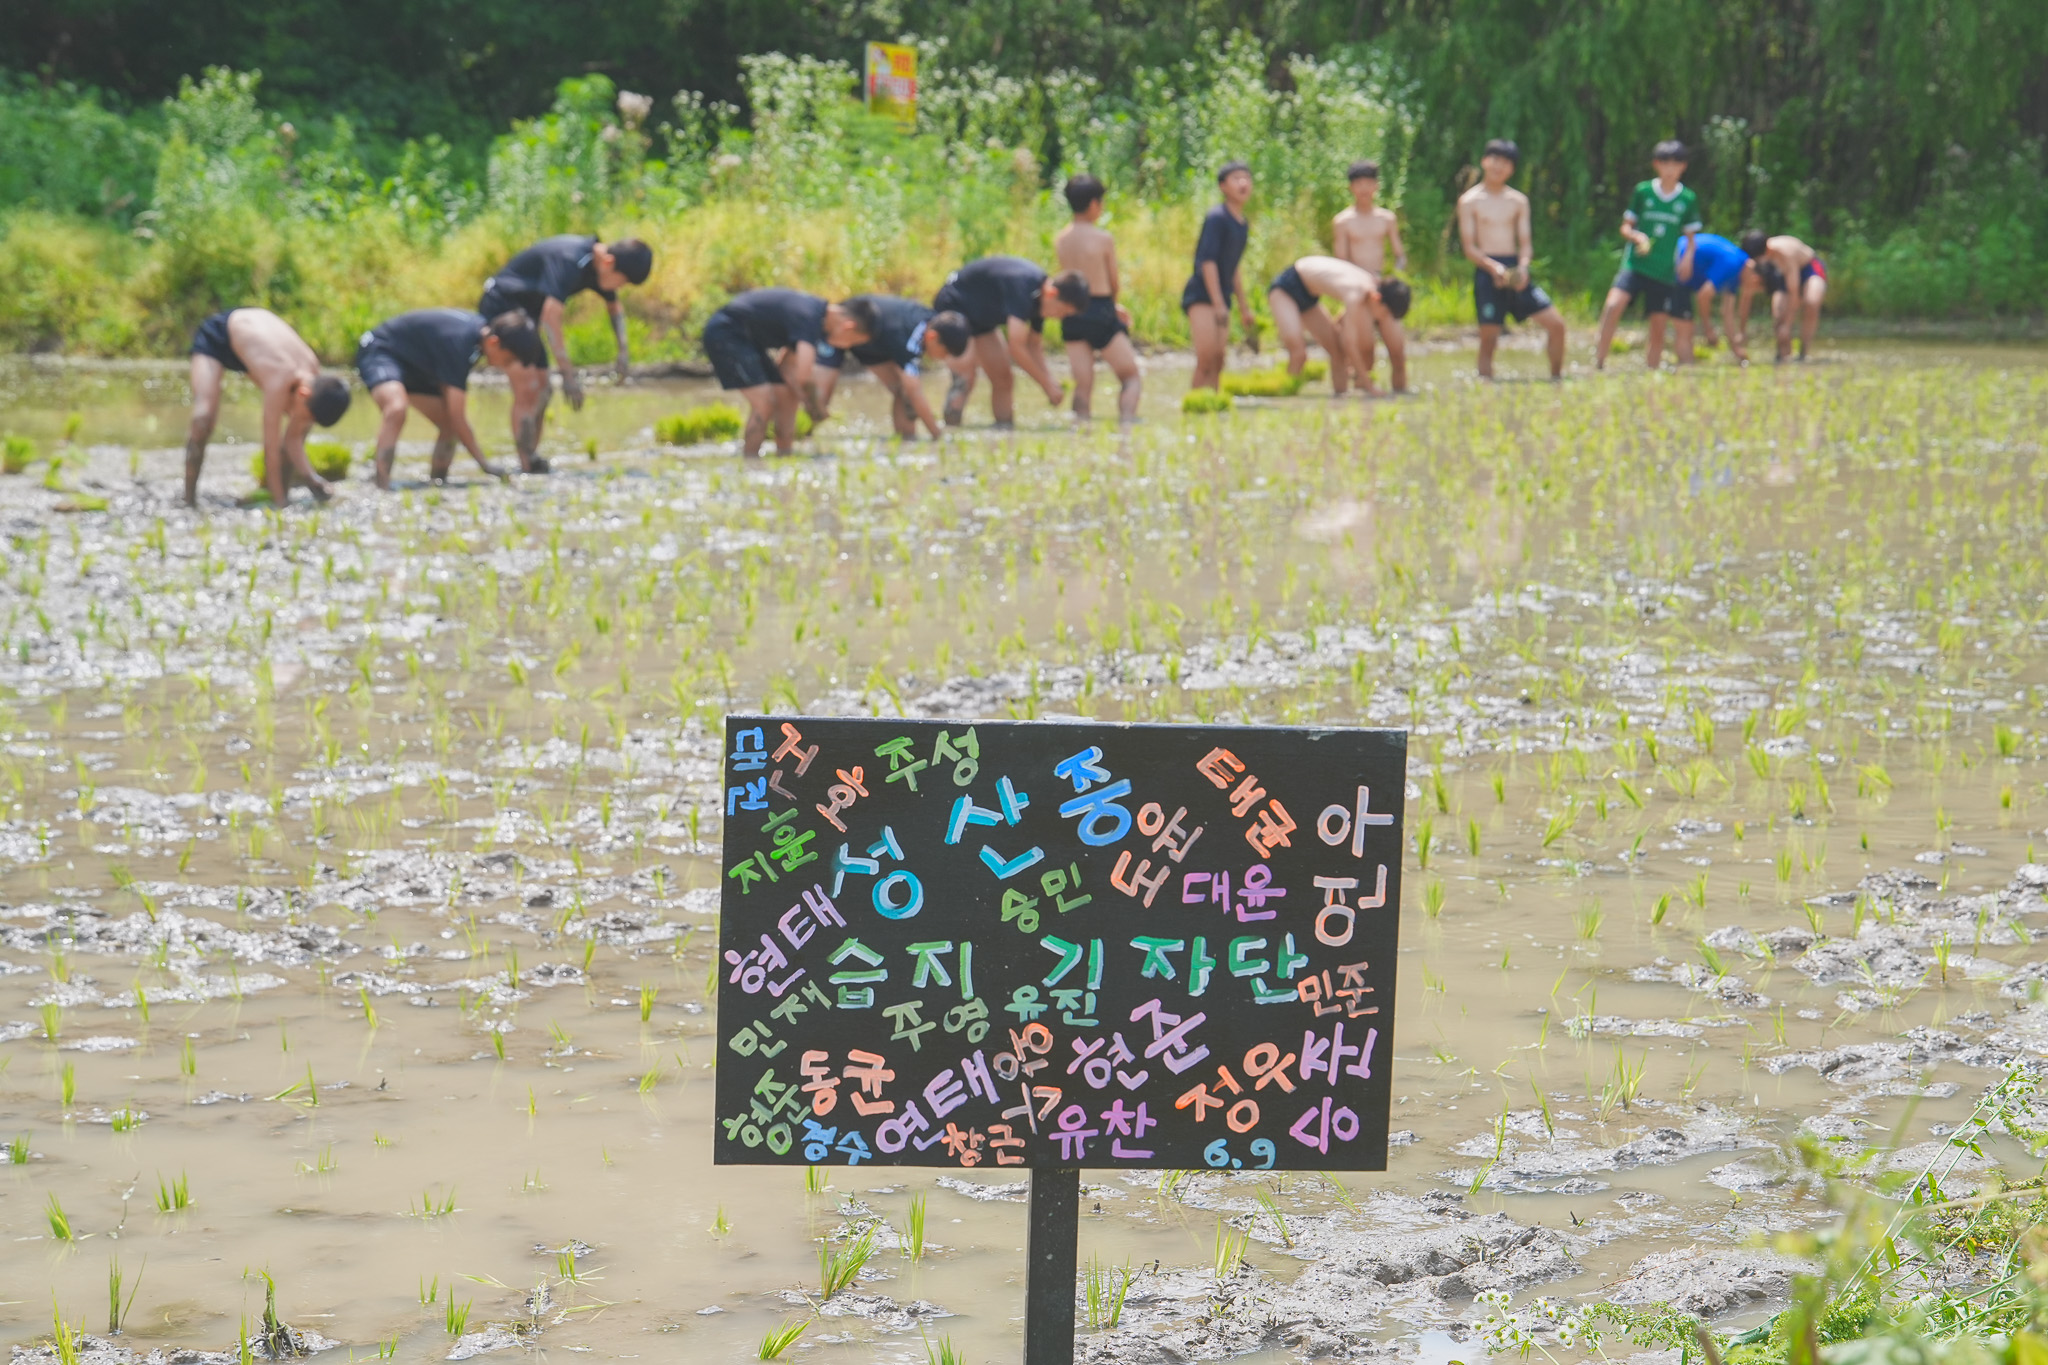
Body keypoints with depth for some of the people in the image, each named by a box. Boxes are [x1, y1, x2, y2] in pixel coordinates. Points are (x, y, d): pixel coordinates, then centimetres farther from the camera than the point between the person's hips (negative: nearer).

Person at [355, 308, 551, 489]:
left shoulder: (485, 330, -9)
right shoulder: (459, 343, -35)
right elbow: (458, 417, -29)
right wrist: (485, 465, -23)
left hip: (415, 366, 10)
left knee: (450, 427, 4)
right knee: (396, 410, -36)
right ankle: (382, 486, -42)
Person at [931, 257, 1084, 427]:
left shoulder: (1039, 294, -7)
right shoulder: (1022, 287, -34)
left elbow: (1034, 345, 6)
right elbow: (1016, 347, -36)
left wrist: (1050, 381, -9)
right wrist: (1047, 384, -27)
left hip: (981, 316, 10)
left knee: (1003, 380, 7)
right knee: (964, 379, -22)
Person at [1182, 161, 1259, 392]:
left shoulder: (1243, 224, 15)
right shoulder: (1217, 218, -11)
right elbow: (1207, 261, -17)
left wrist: (1244, 307, 26)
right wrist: (1218, 304, -21)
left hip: (1220, 297, 9)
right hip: (1201, 295, -9)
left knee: (1218, 362, 6)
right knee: (1206, 358, -17)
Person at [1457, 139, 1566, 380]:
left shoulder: (1519, 201, 13)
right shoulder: (1470, 201, 2)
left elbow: (1526, 242, 10)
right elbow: (1469, 247, -3)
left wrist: (1523, 266, -12)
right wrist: (1493, 267, -21)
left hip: (1516, 272, 4)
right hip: (1486, 272, -4)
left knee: (1556, 325, -3)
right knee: (1488, 339, -7)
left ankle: (1556, 381, 11)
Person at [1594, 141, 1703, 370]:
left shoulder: (1688, 199, 6)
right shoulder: (1643, 191, 4)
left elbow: (1690, 237, 13)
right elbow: (1626, 227, 8)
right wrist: (1637, 237, -13)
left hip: (1667, 271, 2)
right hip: (1636, 263, -2)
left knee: (1658, 324, 3)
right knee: (1614, 304, -25)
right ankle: (1598, 363, -23)